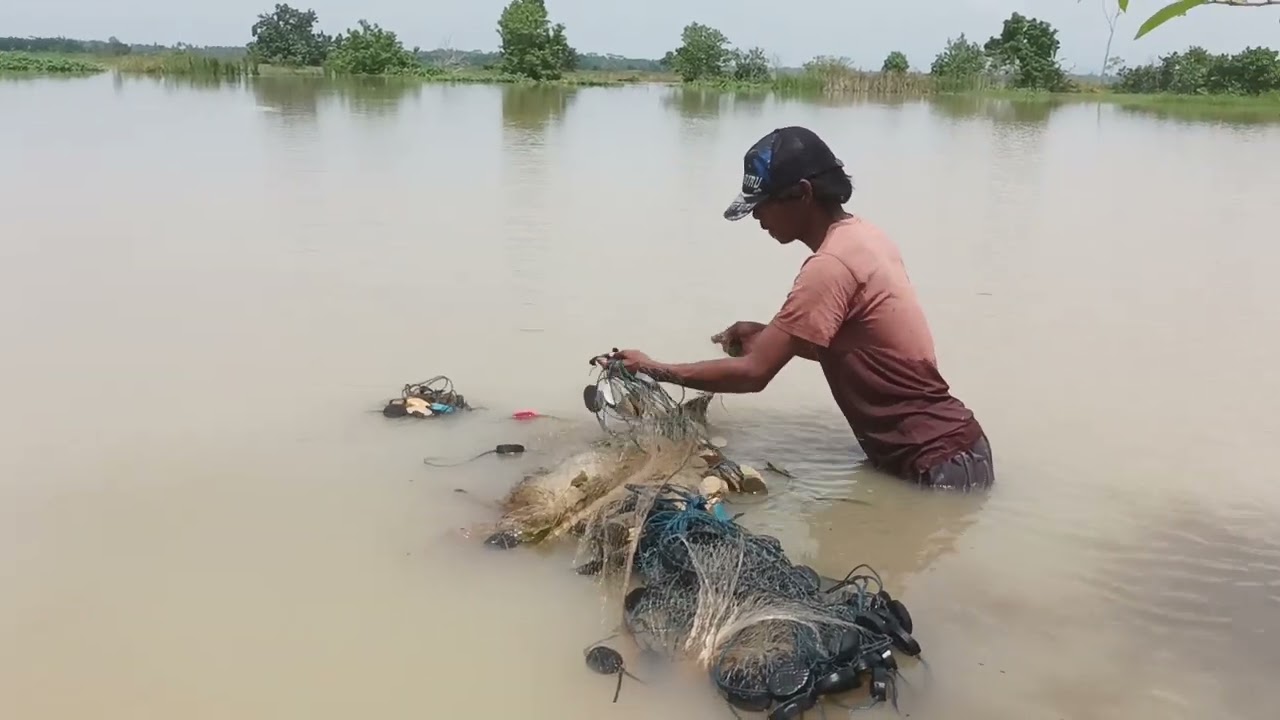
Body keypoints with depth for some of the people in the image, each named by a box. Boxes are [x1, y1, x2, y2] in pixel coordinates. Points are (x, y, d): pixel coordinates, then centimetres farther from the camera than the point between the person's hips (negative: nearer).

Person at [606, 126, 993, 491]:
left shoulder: (830, 265, -23)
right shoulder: (862, 236, 7)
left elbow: (753, 373, -23)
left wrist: (655, 369, -12)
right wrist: (768, 335, 5)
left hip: (938, 463, -9)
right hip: (944, 448, 9)